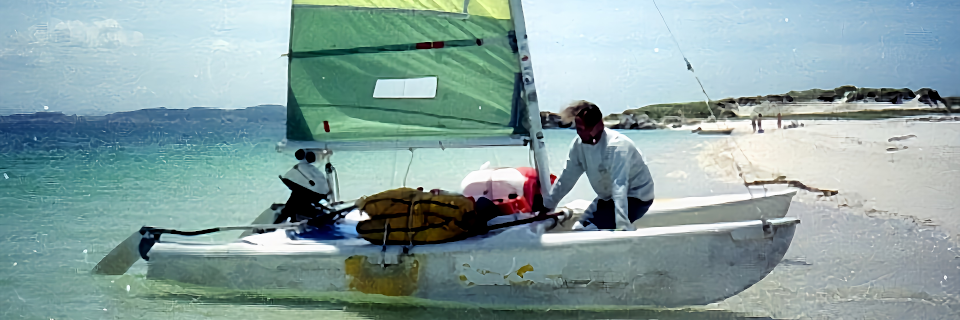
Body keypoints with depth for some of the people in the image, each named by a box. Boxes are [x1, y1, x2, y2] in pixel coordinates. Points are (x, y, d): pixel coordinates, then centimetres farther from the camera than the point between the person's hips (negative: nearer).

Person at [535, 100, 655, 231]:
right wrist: (547, 205, 7)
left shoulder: (616, 146, -30)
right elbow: (567, 178, 3)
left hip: (636, 198, -8)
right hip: (608, 197, 8)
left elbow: (620, 187, -39)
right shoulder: (579, 144, -8)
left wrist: (622, 225, -47)